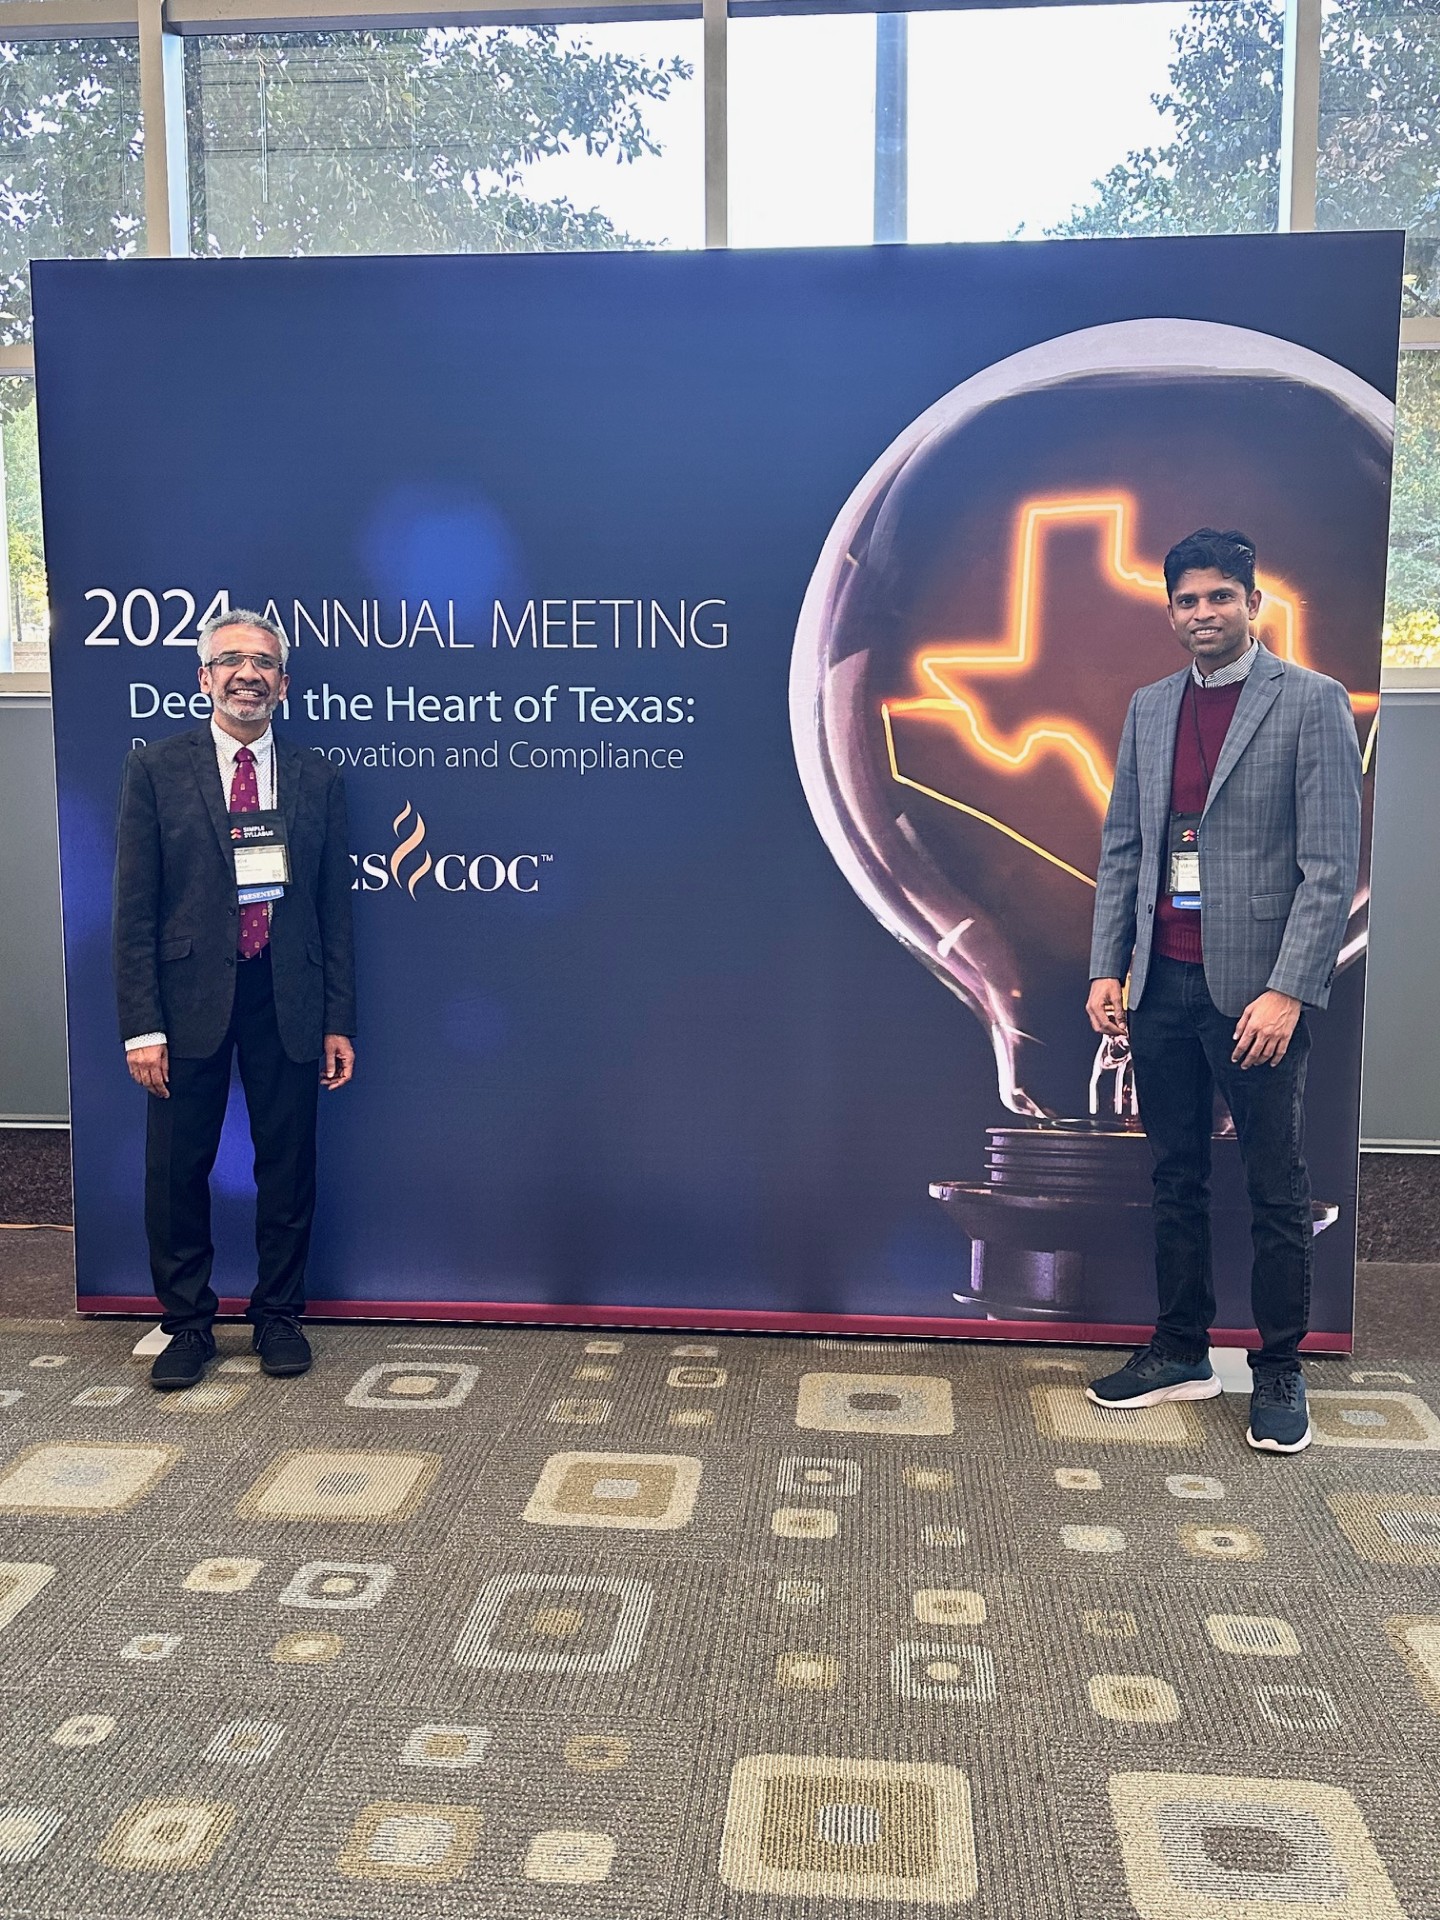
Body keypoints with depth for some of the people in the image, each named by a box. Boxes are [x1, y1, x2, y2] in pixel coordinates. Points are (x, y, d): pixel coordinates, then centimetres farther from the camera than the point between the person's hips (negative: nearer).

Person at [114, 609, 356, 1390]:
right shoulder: (157, 767, 0)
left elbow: (334, 907, 7)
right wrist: (142, 1024, -9)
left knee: (288, 1168, 9)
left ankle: (278, 1317, 26)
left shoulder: (315, 777, 7)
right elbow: (135, 906, -3)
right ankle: (187, 1324, 23)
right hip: (189, 995, -1)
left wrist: (338, 1021, 3)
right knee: (177, 1171, 6)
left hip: (287, 999, 2)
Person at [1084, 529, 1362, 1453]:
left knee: (1278, 1192, 5)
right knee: (1177, 1178, 14)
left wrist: (1287, 991, -17)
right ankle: (1181, 1353, 26)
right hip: (1163, 983, 5)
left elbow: (1332, 865, -10)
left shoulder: (1312, 702, -5)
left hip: (1257, 986, -5)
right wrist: (1107, 967, 4)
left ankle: (1280, 1373, 18)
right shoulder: (1149, 708, 11)